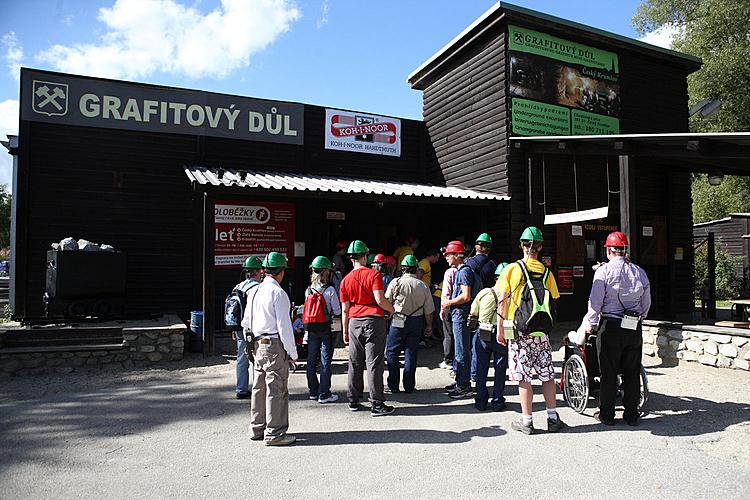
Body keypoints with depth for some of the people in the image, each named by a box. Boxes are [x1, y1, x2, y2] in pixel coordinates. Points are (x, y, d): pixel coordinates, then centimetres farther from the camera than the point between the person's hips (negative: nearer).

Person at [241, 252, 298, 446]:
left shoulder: (253, 291, 11)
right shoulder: (278, 293, -14)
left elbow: (246, 322, 17)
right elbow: (284, 326, -16)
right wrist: (292, 352, -10)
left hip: (257, 344, 9)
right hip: (274, 344, -9)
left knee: (259, 387, 16)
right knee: (276, 389, -2)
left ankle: (258, 428, 27)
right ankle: (274, 433, 3)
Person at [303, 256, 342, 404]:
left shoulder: (308, 290, 4)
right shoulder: (330, 290, -10)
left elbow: (307, 310, 9)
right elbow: (337, 311, -7)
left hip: (311, 329, 5)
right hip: (326, 328, -5)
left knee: (311, 360, 11)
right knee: (325, 360, -1)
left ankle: (313, 391, 20)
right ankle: (324, 394, 1)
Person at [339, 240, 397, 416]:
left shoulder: (346, 280, 7)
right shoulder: (373, 274, -6)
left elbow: (345, 309, 9)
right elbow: (380, 299, -16)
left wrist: (345, 331, 15)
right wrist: (391, 309, 3)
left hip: (354, 322, 4)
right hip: (374, 320, -4)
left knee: (355, 364, 12)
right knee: (374, 364, -2)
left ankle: (354, 401, 21)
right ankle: (377, 405, 2)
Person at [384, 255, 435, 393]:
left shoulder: (396, 282, -8)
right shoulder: (423, 286, 0)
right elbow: (428, 310, 4)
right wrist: (429, 326, 16)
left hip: (399, 321, -3)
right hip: (417, 322, 3)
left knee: (391, 352, 9)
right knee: (411, 353, 10)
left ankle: (393, 385, 8)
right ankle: (409, 386, 14)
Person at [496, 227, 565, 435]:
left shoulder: (512, 269, -5)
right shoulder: (546, 272, 2)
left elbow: (502, 300, -6)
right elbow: (553, 302, 5)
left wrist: (500, 328, 1)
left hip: (518, 331, -2)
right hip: (541, 332, 2)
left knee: (524, 376, 3)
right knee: (547, 375, 12)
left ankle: (527, 421, 8)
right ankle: (553, 418, 18)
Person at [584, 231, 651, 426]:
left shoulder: (604, 271, -7)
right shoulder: (640, 272, 7)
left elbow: (595, 302, -10)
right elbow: (646, 304, 13)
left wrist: (590, 323, 4)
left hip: (610, 327, -4)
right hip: (634, 329, 4)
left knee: (608, 373, 4)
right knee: (632, 373, 11)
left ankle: (606, 414, 12)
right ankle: (631, 415, 19)